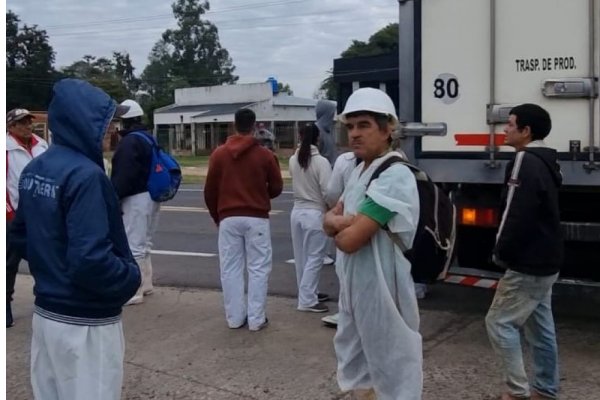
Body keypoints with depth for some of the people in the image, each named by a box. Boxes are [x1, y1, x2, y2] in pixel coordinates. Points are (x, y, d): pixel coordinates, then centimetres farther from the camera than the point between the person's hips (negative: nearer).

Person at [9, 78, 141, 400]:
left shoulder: (33, 170, 5)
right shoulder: (85, 175, -23)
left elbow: (19, 236, 14)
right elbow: (89, 259, -29)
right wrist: (131, 276, -13)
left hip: (45, 313, 8)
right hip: (86, 323, -8)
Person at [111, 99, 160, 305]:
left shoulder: (129, 142, -15)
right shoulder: (149, 138, 15)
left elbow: (123, 175, -21)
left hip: (136, 198, -10)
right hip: (151, 195, 10)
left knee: (133, 246, -6)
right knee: (143, 243, 19)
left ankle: (134, 292, -3)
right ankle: (146, 284, 28)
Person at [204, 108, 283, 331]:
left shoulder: (219, 154, 2)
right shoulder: (265, 155, -3)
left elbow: (209, 190, 4)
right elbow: (277, 188, 3)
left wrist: (216, 217, 18)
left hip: (228, 218, 2)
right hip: (257, 218, -2)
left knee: (231, 269, 9)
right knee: (258, 269, 4)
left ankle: (234, 318, 14)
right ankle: (256, 319, 6)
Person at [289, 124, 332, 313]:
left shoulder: (293, 160, 1)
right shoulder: (321, 162, -16)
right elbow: (328, 192, -17)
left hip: (297, 212, 6)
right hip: (315, 213, -6)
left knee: (301, 257, 14)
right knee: (314, 258, 1)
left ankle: (307, 293, 27)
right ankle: (307, 300, 1)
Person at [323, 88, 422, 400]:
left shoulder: (395, 177, -22)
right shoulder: (360, 171, 10)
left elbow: (349, 240, -26)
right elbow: (330, 219, 10)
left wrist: (339, 226, -2)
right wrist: (346, 221, -14)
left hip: (382, 290, -9)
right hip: (353, 286, 9)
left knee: (393, 373, 4)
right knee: (355, 366, 22)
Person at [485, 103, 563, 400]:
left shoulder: (526, 162, -19)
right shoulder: (545, 162, 13)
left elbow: (518, 216, -24)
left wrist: (501, 253, -11)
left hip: (528, 264, -10)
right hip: (545, 261, 10)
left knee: (499, 322, -1)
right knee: (540, 326, 16)